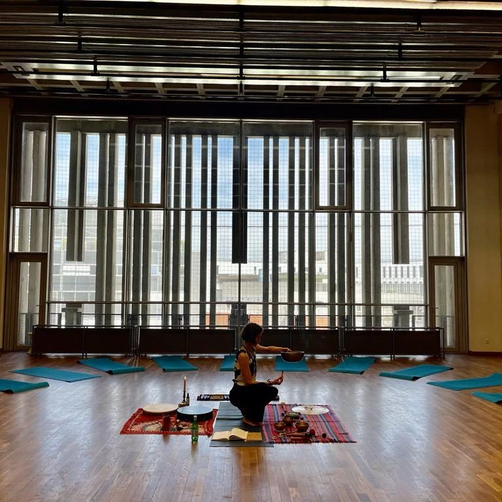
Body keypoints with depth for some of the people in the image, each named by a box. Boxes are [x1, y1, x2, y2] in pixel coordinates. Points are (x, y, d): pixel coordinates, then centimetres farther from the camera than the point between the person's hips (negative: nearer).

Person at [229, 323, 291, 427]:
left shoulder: (252, 348, 0)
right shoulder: (243, 355, -26)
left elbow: (267, 349, 20)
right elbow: (249, 381, -24)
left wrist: (283, 349, 1)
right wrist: (271, 382, -24)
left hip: (246, 390, 9)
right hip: (238, 394, -9)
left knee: (273, 391, 11)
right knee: (265, 390, -27)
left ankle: (247, 409, 17)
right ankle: (249, 417, -6)